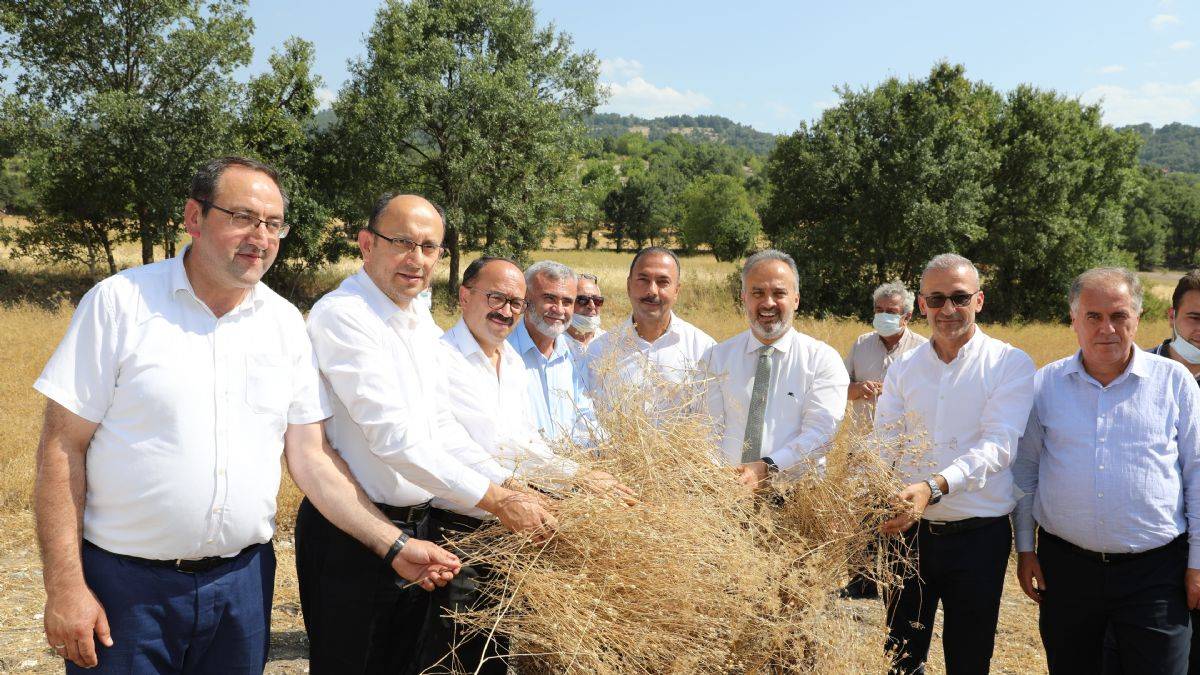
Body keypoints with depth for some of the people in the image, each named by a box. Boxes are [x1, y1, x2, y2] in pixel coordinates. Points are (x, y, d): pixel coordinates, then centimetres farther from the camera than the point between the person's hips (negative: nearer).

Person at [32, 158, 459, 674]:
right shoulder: (121, 302, -7)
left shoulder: (286, 324, 3)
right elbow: (63, 447, -7)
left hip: (243, 579, 3)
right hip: (127, 581, -3)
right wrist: (64, 586, -11)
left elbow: (310, 457, 4)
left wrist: (393, 547, -5)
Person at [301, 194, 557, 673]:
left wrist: (515, 493, 0)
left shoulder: (420, 328, 11)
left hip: (415, 527, 8)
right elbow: (392, 436, -25)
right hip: (349, 535, -8)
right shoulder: (340, 315, -18)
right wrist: (498, 501, -23)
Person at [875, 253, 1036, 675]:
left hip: (979, 535, -3)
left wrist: (934, 488, -34)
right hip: (907, 531, 3)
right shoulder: (903, 369, 6)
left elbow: (997, 445, -18)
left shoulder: (1011, 365, -5)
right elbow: (882, 448, 3)